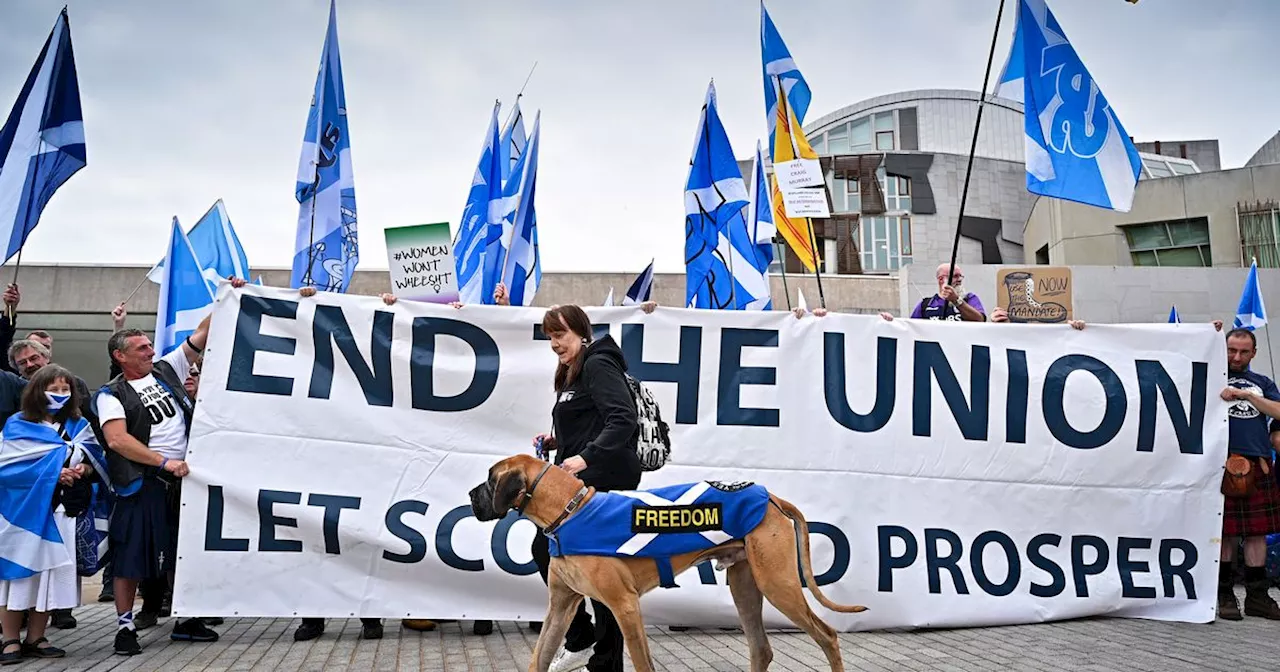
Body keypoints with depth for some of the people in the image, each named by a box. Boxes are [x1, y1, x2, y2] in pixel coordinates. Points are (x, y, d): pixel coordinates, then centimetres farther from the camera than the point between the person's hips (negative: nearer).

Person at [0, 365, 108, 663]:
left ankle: (35, 638, 15)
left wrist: (83, 469, -12)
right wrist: (52, 474, -16)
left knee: (52, 571, 5)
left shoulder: (79, 425, 14)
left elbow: (97, 462, 11)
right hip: (24, 510, -3)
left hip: (63, 512, 4)